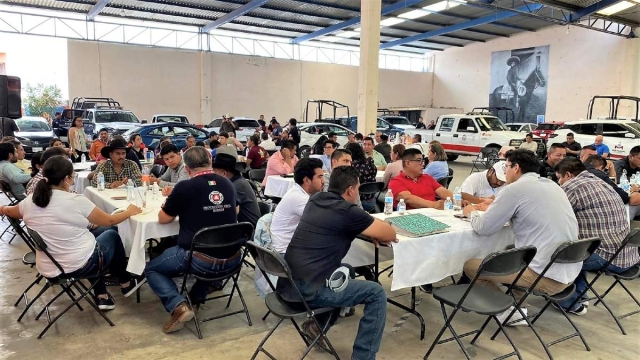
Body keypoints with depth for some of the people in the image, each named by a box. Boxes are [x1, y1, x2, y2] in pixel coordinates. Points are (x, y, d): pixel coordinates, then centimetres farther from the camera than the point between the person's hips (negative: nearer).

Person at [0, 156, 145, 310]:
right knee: (112, 236, 22)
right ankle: (126, 283, 37)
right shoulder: (76, 201, -19)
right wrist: (130, 212, 11)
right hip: (81, 266, -6)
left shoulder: (29, 202, -4)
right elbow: (109, 221, -7)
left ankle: (101, 297, 32)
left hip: (48, 269, 6)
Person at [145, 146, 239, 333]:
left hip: (201, 260, -5)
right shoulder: (227, 184, 6)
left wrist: (175, 206, 23)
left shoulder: (184, 187, -10)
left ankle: (179, 306, -3)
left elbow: (163, 218, 5)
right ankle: (196, 298, 33)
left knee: (151, 268, 18)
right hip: (232, 259, 6)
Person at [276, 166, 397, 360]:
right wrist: (375, 230, 22)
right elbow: (390, 235, -1)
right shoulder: (347, 212, -11)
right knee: (377, 294, 3)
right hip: (307, 290, -8)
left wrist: (370, 228, 17)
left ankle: (316, 325, 26)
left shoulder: (316, 199, 12)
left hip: (286, 283, 8)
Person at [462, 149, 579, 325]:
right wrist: (494, 206, 24)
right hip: (570, 273, 8)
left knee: (471, 265, 5)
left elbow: (483, 228, -6)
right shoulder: (552, 186, 13)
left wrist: (472, 213, 14)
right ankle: (519, 305, 21)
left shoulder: (514, 189, -11)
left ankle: (509, 312, 8)